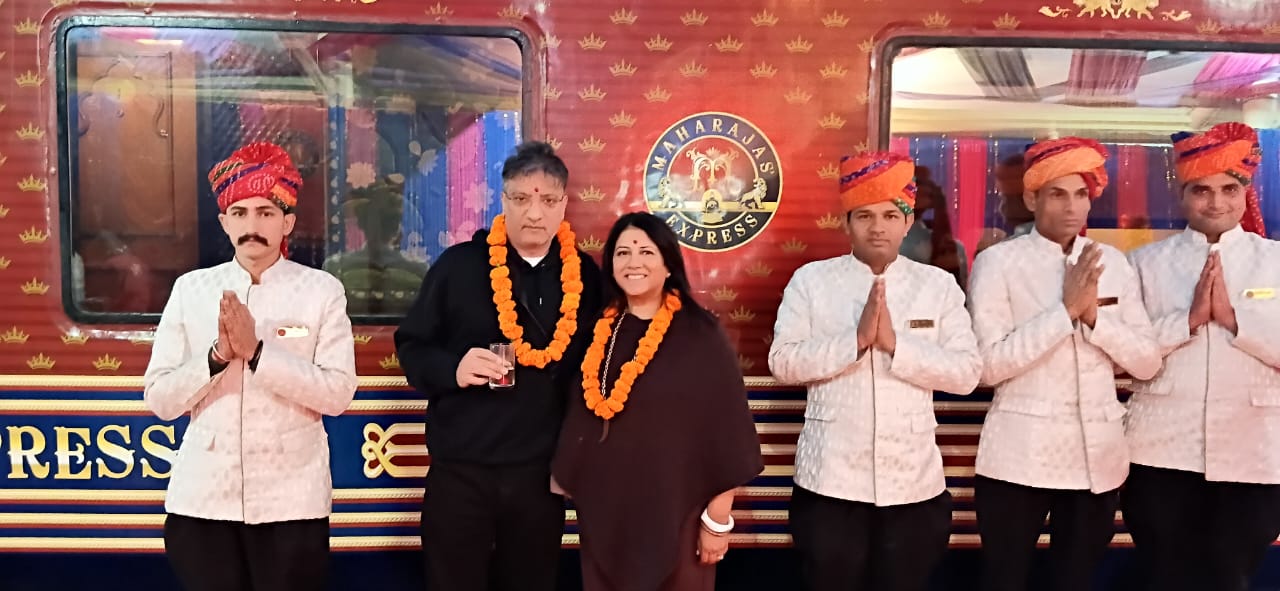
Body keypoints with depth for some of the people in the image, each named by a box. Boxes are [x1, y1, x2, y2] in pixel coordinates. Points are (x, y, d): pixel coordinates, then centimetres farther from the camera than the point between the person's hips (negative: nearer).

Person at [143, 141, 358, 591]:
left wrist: (257, 352, -19)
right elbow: (159, 399, 1)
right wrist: (218, 356, -15)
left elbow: (338, 393, -10)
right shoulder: (190, 289, 4)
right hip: (203, 497, 2)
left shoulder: (322, 290, -2)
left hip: (292, 499, -2)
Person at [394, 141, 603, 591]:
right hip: (460, 469, -2)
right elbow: (411, 346, 1)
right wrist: (452, 369, -19)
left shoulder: (585, 275, 2)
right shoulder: (459, 264, -5)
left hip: (543, 471, 2)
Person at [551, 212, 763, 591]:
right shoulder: (599, 331, 6)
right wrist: (566, 478, 11)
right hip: (603, 512, 4)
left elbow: (725, 434, -9)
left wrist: (718, 520, -10)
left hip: (675, 512, -4)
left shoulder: (701, 335, -9)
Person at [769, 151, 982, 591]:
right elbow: (782, 362, -10)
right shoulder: (811, 280, 0)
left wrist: (895, 343, -18)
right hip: (831, 480, -1)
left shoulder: (939, 285, 2)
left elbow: (967, 373, -6)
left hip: (913, 482, 1)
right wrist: (856, 339, -21)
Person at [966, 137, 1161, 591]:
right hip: (1019, 457, -4)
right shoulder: (998, 262, -6)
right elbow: (988, 365, -15)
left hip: (1098, 456, 4)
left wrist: (1094, 315, -12)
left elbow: (1147, 363, 4)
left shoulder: (1113, 263, 7)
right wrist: (1065, 309, -18)